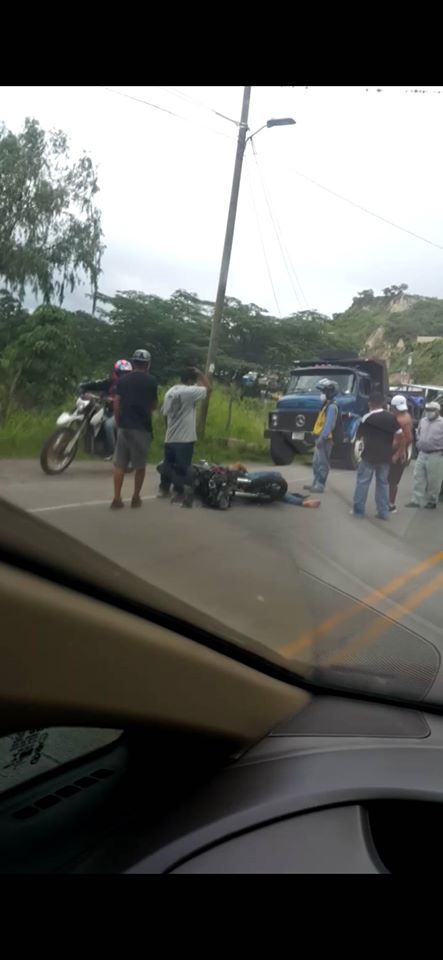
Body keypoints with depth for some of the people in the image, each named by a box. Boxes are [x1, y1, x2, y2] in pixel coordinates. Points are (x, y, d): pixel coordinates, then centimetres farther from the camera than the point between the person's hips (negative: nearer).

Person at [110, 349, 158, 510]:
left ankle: (117, 498, 0)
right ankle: (136, 498, 12)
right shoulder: (151, 381, -1)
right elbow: (153, 405, 7)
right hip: (142, 427, -2)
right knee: (140, 465, 8)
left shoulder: (123, 380, 7)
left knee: (119, 464, 4)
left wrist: (117, 423, 14)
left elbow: (116, 404, 5)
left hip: (124, 426, 3)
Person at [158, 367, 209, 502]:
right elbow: (207, 387, -7)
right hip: (185, 438, -7)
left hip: (170, 438, 7)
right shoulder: (190, 392, -14)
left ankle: (164, 488, 25)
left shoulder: (170, 392, 10)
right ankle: (178, 492, 4)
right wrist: (200, 373, 2)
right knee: (181, 467, 0)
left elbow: (164, 413, 14)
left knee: (168, 464, 17)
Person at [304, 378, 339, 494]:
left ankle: (320, 486, -3)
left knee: (323, 463, -6)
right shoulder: (326, 405, 17)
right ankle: (315, 483, 24)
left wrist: (322, 438, -26)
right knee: (316, 462, 16)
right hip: (320, 438, 10)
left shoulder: (332, 407, -16)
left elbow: (329, 424, -23)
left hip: (325, 439, -10)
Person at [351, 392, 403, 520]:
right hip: (386, 456, 4)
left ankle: (358, 509, 8)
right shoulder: (391, 417, 2)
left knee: (362, 482, 6)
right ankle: (383, 512, 12)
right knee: (383, 483, 12)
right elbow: (400, 434, 0)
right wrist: (391, 447, 12)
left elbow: (359, 435, 0)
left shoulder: (367, 417, -8)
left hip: (369, 456, -4)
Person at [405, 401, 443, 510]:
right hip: (422, 454, 6)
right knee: (418, 478, 8)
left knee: (433, 481, 2)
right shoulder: (423, 421, 9)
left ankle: (432, 501, 15)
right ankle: (416, 500, 14)